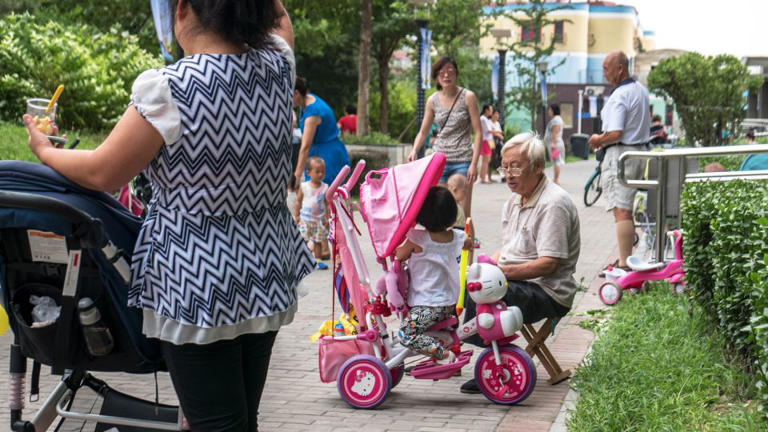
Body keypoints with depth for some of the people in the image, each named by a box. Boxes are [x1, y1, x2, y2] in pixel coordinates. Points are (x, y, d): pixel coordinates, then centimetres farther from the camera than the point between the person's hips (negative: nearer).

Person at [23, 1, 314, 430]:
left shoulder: (170, 89, -19)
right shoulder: (276, 66, -3)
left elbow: (102, 173, -8)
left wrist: (45, 151, 9)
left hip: (199, 291, -6)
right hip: (267, 280, 6)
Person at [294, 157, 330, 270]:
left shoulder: (325, 188, -1)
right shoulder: (304, 187, -4)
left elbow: (327, 204, 4)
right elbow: (298, 201, 3)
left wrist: (327, 218, 0)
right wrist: (296, 215, 0)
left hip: (319, 220, 1)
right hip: (305, 219, -1)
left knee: (318, 241, 6)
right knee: (303, 240, 0)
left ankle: (318, 260, 12)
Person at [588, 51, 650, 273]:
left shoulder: (619, 96, -17)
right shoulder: (641, 90, 13)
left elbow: (615, 133, -25)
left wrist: (598, 140, -6)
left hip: (621, 154, -10)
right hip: (641, 151, 10)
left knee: (621, 211, -10)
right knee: (626, 209, 17)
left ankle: (624, 264, -12)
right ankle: (626, 257, 23)